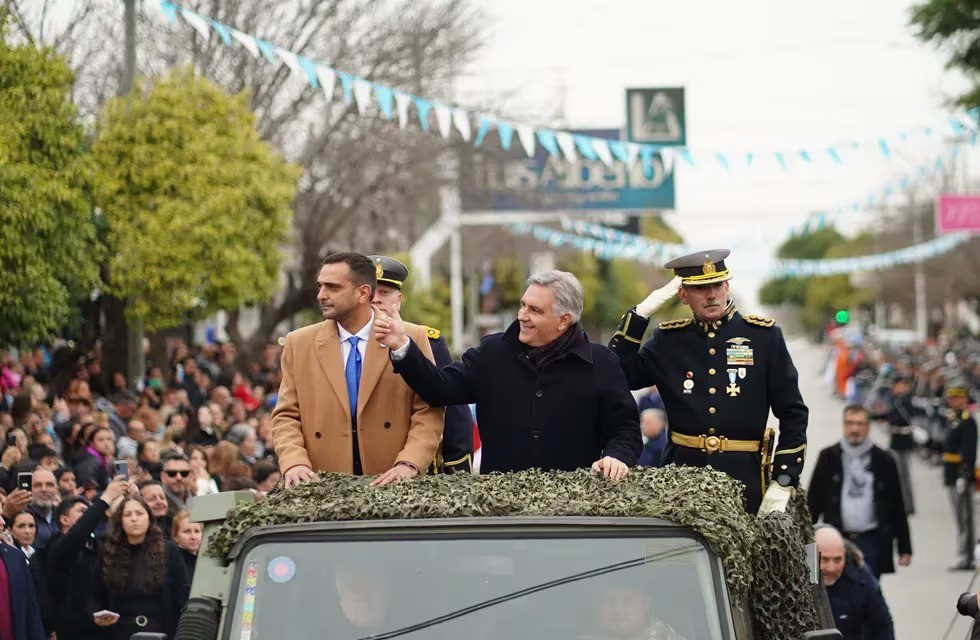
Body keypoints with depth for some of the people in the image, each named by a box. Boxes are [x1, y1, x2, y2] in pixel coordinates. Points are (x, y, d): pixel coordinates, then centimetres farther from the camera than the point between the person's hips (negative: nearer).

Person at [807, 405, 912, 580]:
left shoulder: (883, 460, 2)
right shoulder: (829, 458, 4)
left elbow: (897, 507, 5)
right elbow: (813, 502, 6)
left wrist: (904, 548, 3)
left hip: (872, 541, -1)